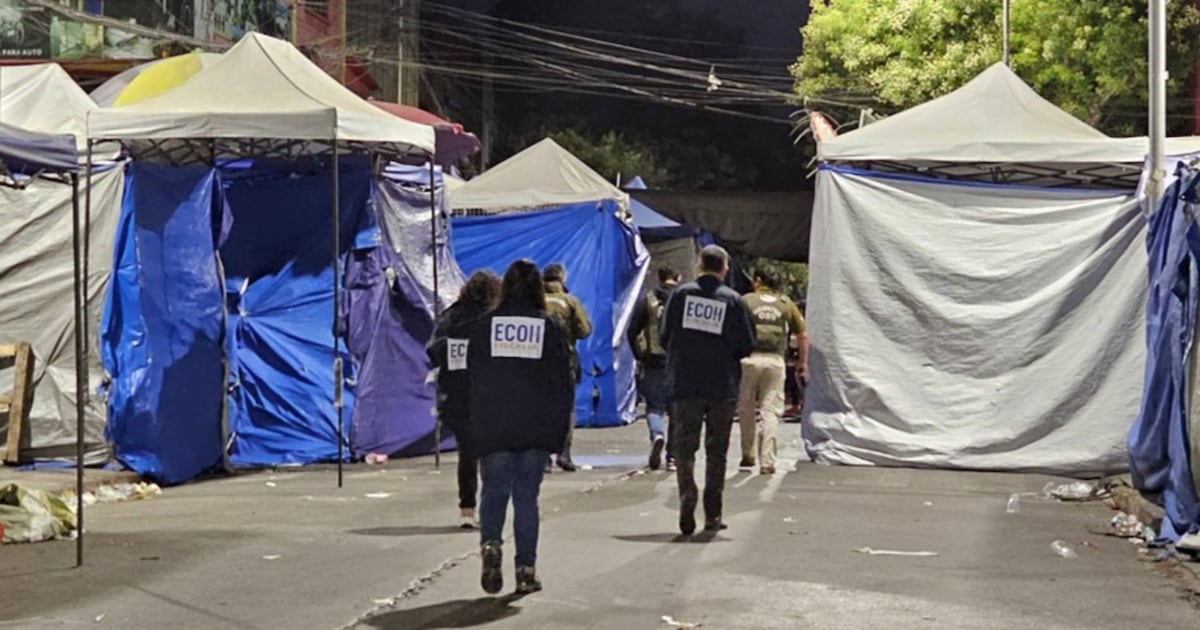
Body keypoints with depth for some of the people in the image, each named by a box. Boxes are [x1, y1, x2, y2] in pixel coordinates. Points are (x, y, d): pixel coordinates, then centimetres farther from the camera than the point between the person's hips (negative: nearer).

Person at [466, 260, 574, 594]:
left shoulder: (483, 327, 2)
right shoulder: (551, 328, 0)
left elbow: (472, 380, 4)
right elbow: (563, 383, 1)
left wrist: (473, 429, 10)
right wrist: (559, 431, 6)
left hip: (491, 428, 0)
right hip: (535, 430, 0)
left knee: (494, 490, 9)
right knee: (526, 495, 7)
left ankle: (490, 542, -18)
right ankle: (526, 569, 6)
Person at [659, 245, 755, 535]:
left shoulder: (681, 294, -2)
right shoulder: (733, 300, -4)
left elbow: (664, 335, 3)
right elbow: (746, 346, -4)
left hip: (685, 384, 0)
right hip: (722, 388, 0)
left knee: (684, 445, 4)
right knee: (717, 450, 10)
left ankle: (687, 492, -21)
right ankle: (712, 515, 12)